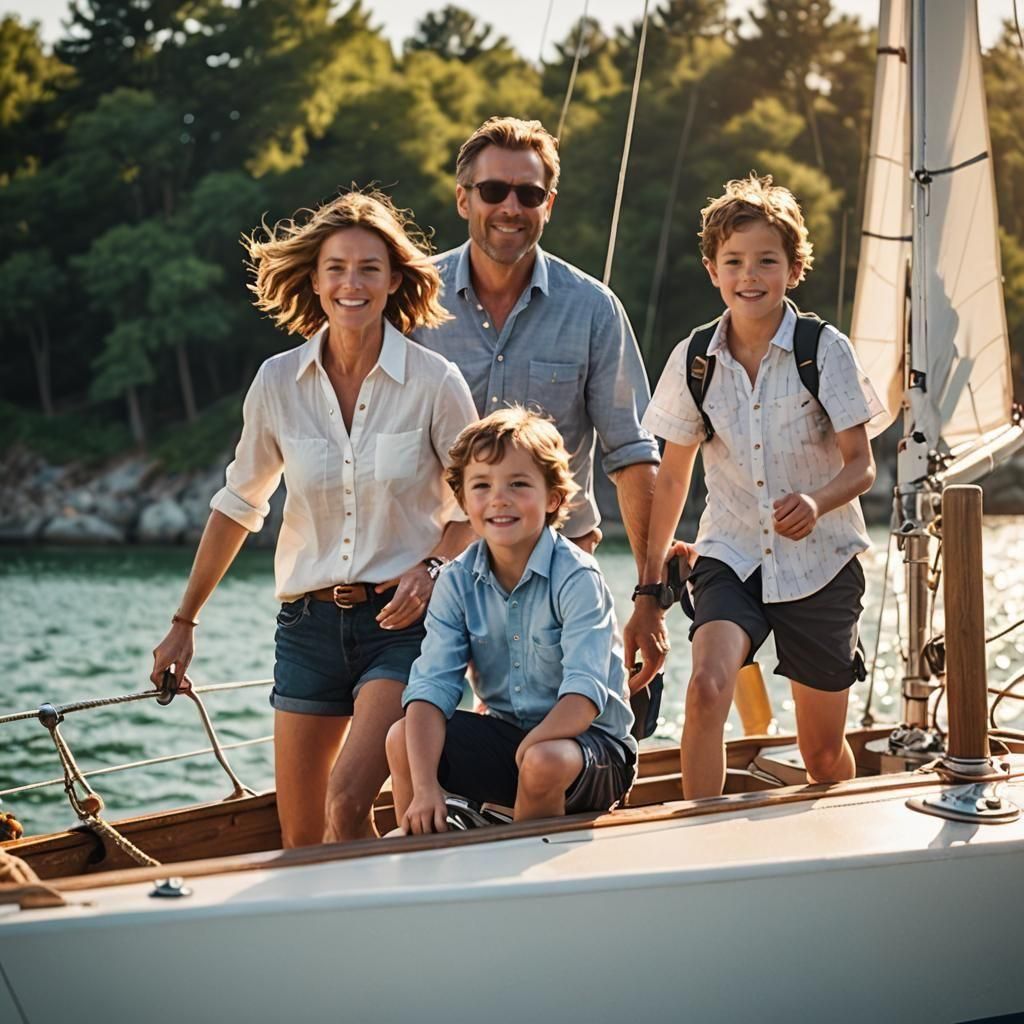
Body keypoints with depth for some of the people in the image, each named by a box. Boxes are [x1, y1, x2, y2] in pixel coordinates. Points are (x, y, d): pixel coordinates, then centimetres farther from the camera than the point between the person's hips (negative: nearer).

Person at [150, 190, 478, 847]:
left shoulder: (434, 382, -7)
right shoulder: (279, 382, 1)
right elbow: (239, 505, 12)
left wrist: (432, 568, -15)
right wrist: (184, 622, 17)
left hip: (402, 620, -3)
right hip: (310, 621, 3)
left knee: (348, 801, -20)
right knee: (299, 837, 6)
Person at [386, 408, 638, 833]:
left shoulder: (576, 578, -17)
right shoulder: (458, 581, -3)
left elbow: (585, 694, -26)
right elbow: (432, 685, -12)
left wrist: (528, 752, -37)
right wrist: (425, 787, -25)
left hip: (588, 739, -5)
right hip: (506, 733, 5)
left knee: (544, 761, -36)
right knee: (403, 738, -14)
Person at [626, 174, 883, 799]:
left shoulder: (826, 350, -9)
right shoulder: (693, 360, -2)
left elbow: (862, 465, -7)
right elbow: (674, 477, 8)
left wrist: (817, 501, -30)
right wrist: (650, 588, 9)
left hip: (820, 565, -1)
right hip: (731, 558, 1)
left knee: (824, 753, 8)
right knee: (708, 687, -28)